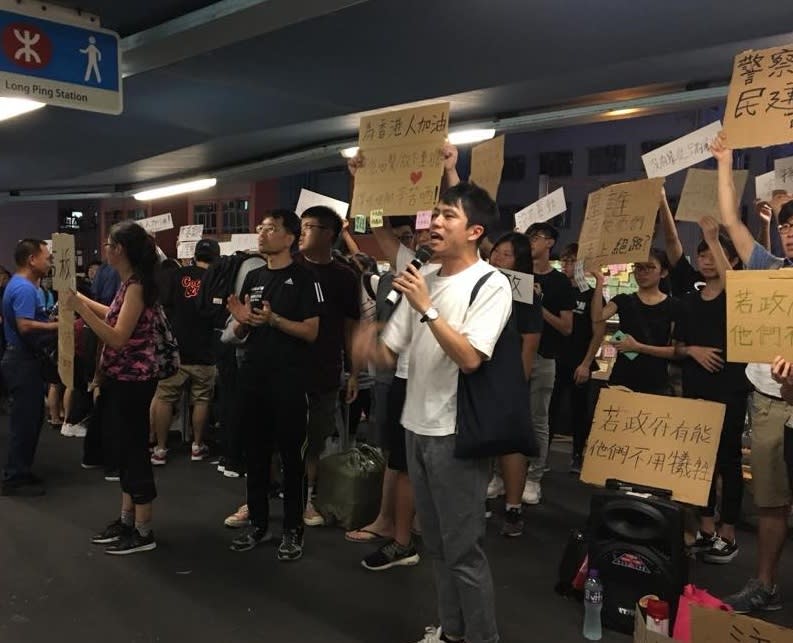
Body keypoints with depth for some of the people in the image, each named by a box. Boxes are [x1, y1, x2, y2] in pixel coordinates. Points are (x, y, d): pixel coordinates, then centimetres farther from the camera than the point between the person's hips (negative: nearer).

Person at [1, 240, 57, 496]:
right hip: (23, 361, -11)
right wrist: (58, 326, -22)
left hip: (23, 358, 11)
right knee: (25, 420, -3)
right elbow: (25, 326, -29)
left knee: (30, 417, 17)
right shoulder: (24, 288, -20)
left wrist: (52, 320, 9)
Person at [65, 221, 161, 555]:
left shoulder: (137, 285, -18)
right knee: (126, 451, 16)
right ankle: (126, 520, 28)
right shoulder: (129, 283, 9)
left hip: (133, 381, -10)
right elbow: (116, 317, 26)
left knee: (135, 453, -1)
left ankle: (143, 532, 10)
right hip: (121, 379, 10)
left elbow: (118, 338, -23)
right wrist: (82, 299, 27)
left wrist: (80, 309, -23)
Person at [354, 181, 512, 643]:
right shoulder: (422, 282, 9)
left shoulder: (491, 284, -10)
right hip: (417, 426, 7)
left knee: (464, 549, 1)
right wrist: (369, 348, -12)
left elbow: (469, 358, -22)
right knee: (437, 545, 18)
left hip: (457, 432, -7)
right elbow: (390, 354, 9)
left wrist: (426, 309, -23)